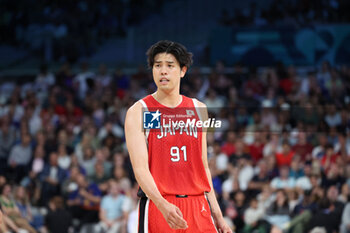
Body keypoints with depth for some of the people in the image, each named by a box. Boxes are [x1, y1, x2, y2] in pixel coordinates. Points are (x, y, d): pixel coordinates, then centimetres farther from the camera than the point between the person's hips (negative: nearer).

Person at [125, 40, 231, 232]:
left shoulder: (198, 110, 12)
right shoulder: (138, 112, -3)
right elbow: (140, 168, -13)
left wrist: (217, 214, 12)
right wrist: (163, 205, -29)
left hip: (197, 205, 4)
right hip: (157, 207, -4)